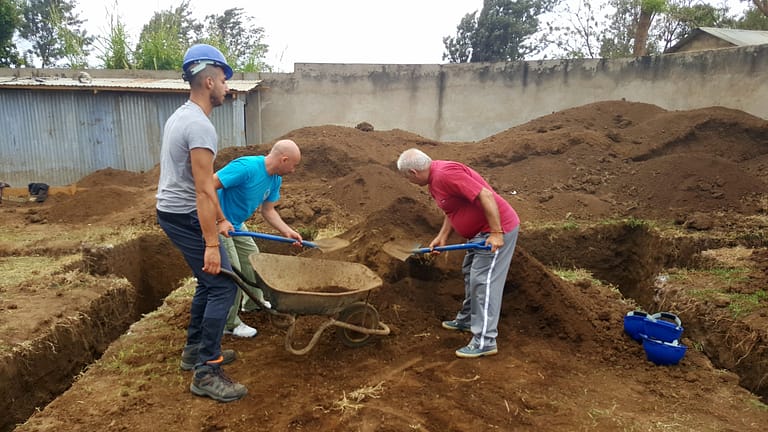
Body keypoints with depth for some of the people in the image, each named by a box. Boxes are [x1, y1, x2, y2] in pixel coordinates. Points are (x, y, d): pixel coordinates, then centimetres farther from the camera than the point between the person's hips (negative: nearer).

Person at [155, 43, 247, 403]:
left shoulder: (180, 117, 14)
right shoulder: (200, 126, -20)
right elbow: (203, 190, -26)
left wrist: (221, 220, 23)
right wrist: (211, 244, -25)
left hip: (171, 211, 10)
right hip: (185, 216, -10)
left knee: (209, 283, 20)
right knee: (223, 286, -7)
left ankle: (195, 350, 31)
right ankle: (205, 372, -1)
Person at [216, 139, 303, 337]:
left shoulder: (275, 180, -3)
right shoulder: (245, 167, -31)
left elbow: (268, 211, 6)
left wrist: (288, 231, -5)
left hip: (236, 223, 9)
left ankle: (254, 301, 43)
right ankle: (229, 323, 11)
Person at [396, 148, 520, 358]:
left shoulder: (445, 174, -25)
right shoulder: (434, 179, 7)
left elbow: (486, 195, -29)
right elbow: (452, 209, 17)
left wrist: (496, 233, -28)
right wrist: (442, 236, 8)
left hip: (497, 230, -11)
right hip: (480, 231, 11)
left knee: (483, 282, -8)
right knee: (470, 273, 21)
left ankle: (485, 341, -1)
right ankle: (467, 319, 38)